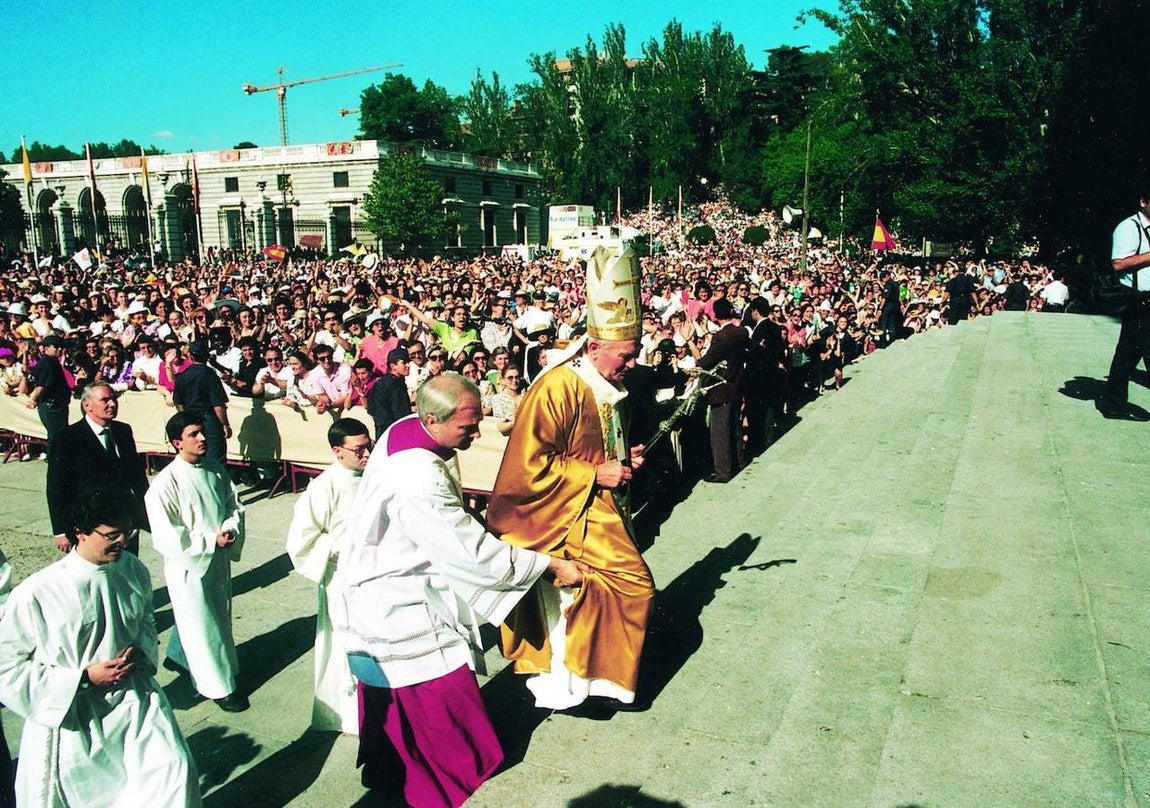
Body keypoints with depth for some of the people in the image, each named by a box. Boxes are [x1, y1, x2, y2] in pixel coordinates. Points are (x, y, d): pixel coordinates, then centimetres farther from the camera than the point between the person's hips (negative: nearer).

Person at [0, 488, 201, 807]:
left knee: (176, 772, -9)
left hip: (134, 697, 3)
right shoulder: (36, 594, -20)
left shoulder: (134, 570, -5)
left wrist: (140, 650, -7)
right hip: (70, 715, -3)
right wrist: (84, 677, -17)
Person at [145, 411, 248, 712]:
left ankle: (179, 655, 50)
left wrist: (230, 530, -12)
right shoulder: (165, 484, -21)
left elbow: (234, 506, 8)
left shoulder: (215, 470, -2)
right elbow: (166, 537, -20)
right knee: (201, 625, 5)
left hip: (219, 559, 7)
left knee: (218, 616, 23)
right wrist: (210, 541, -20)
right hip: (188, 564, -7)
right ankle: (219, 686, 21)